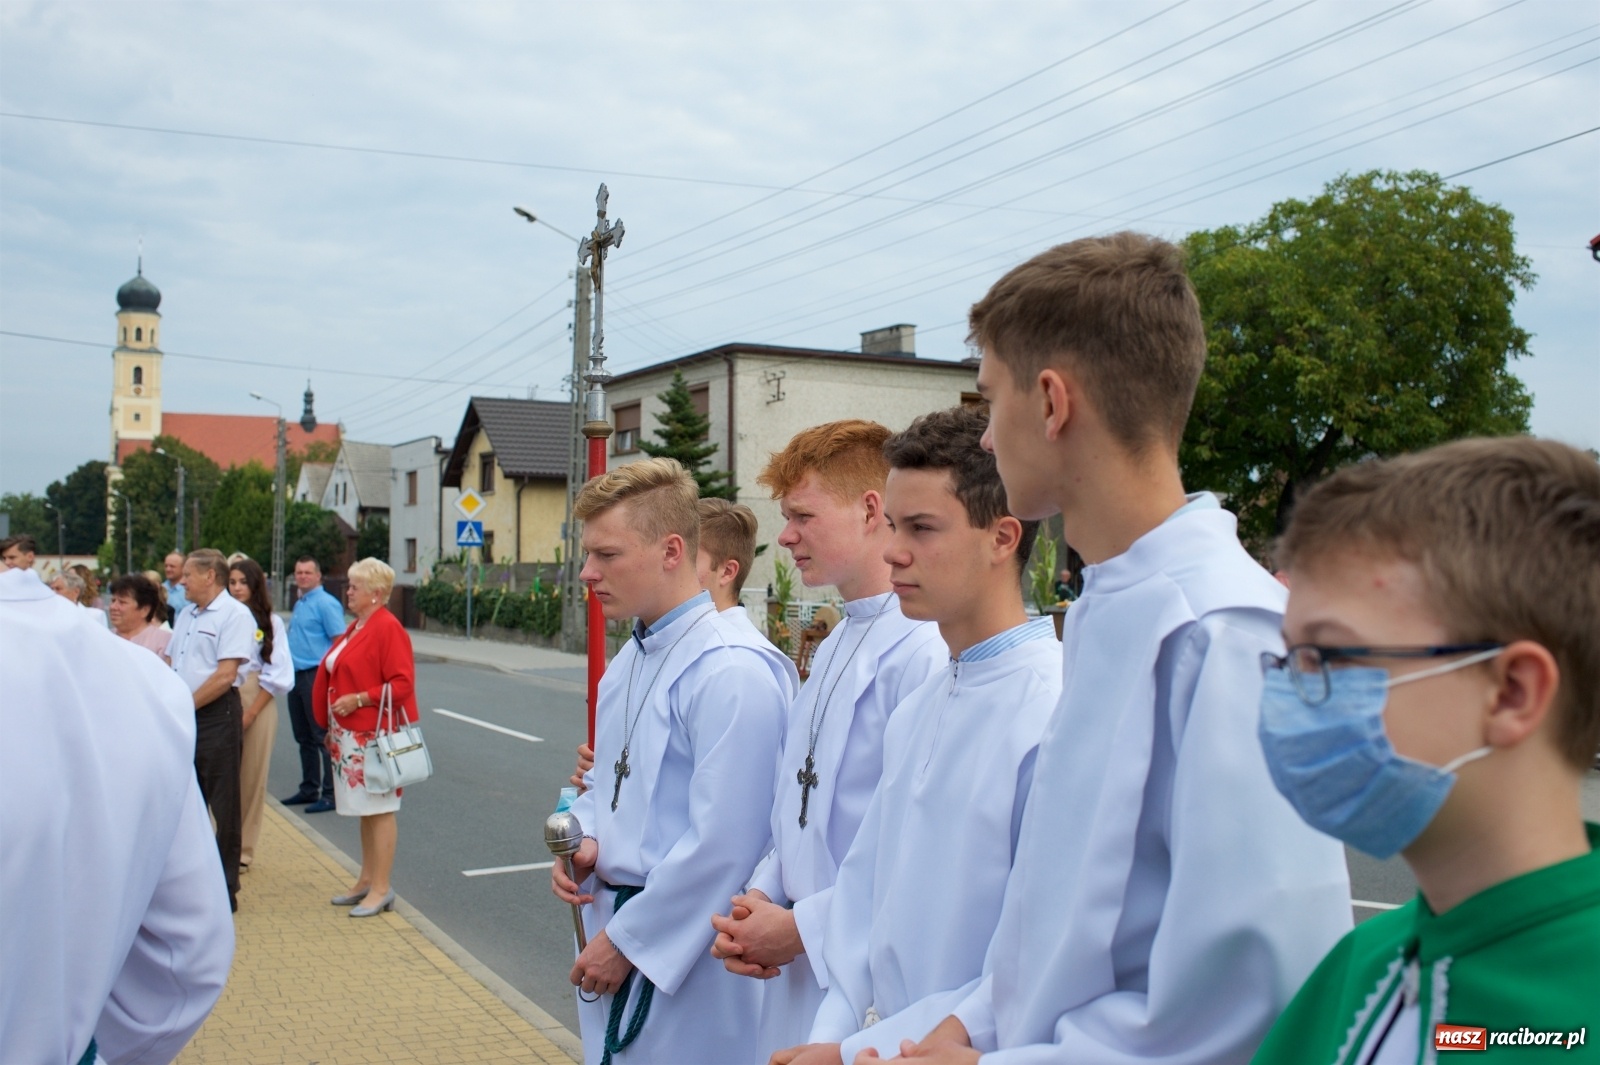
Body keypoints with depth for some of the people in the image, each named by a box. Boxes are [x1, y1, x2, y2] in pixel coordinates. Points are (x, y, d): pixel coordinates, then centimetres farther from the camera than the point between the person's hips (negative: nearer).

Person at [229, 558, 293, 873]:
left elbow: (277, 675, -2)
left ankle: (243, 849, 13)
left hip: (257, 705, -1)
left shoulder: (271, 623, 2)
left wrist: (250, 713, -9)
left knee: (252, 777, 3)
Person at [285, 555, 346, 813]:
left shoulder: (326, 603, -12)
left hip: (316, 676, -9)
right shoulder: (299, 604, 16)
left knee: (323, 738, -5)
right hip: (297, 676, 9)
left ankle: (330, 794, -1)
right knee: (304, 738, 15)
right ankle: (309, 789, 24)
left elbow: (340, 641, -16)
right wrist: (289, 666, 18)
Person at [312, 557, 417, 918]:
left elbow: (402, 684, -19)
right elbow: (334, 676, 21)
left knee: (379, 808, -3)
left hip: (374, 735, -9)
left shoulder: (388, 628, -14)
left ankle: (381, 889, 3)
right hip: (351, 735, 9)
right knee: (365, 809, 15)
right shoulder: (355, 627, 14)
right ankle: (366, 880, 24)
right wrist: (331, 727, 18)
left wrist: (359, 699, -22)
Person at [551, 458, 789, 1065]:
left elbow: (722, 845, -22)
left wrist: (626, 940, -15)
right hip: (612, 928, 8)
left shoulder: (730, 672, -20)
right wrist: (585, 842, 1)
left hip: (683, 955, -8)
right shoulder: (629, 659, 9)